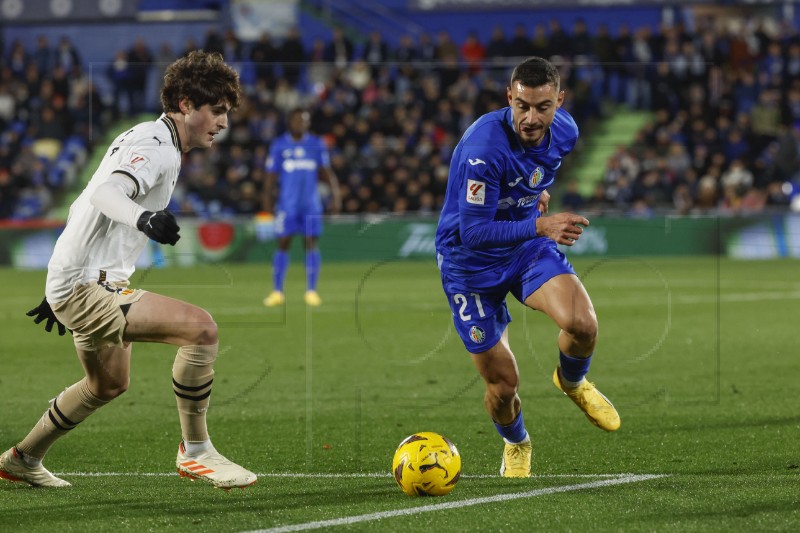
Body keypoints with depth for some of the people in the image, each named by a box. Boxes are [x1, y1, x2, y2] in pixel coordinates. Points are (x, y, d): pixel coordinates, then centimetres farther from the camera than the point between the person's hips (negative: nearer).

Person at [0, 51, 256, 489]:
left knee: (108, 385, 31)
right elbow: (106, 193, -36)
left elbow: (92, 200, 25)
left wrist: (60, 289, 33)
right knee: (200, 327, -24)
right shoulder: (158, 148, -17)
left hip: (76, 283, 11)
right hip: (86, 288, -11)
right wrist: (144, 219, -59)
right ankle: (194, 451, -13)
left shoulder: (144, 139, 15)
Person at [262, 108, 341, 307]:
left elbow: (326, 171, 11)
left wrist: (335, 193, 1)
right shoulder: (279, 145, 4)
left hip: (311, 204, 1)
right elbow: (271, 175, 6)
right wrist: (267, 198, 0)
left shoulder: (317, 144, 7)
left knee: (312, 244, -4)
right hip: (287, 204, -1)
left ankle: (311, 291, 1)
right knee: (283, 244, -2)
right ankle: (277, 292, 5)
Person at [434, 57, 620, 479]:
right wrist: (539, 226, -40)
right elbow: (473, 232, -33)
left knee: (582, 324, -25)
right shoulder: (484, 147, -32)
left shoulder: (564, 131, -10)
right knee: (502, 384, -1)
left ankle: (572, 382, 12)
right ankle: (516, 445, 35)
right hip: (470, 264, -4)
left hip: (528, 246, 4)